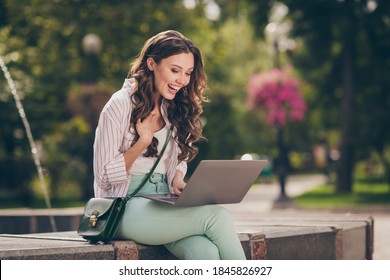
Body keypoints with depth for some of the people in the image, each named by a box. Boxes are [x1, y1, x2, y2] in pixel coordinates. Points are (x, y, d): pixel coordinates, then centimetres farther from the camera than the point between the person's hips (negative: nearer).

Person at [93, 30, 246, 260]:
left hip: (163, 205, 5)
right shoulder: (121, 105, -5)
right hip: (125, 210, -5)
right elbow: (104, 176, -4)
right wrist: (144, 141, -14)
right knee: (217, 215, -27)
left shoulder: (176, 110, 14)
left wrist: (177, 182, 0)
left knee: (206, 252, -29)